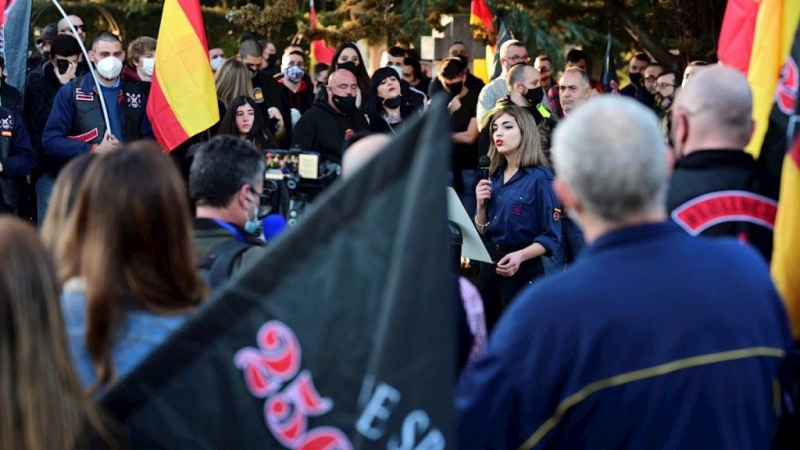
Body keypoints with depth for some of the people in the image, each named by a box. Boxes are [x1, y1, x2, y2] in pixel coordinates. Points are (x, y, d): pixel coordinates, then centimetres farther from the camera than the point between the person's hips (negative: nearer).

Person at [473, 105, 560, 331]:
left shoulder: (540, 177, -11)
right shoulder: (494, 177, 9)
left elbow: (551, 237, -13)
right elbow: (482, 232, 14)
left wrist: (520, 256, -27)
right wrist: (481, 205, -4)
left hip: (523, 271, -7)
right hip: (489, 266, 7)